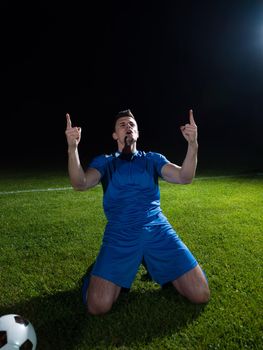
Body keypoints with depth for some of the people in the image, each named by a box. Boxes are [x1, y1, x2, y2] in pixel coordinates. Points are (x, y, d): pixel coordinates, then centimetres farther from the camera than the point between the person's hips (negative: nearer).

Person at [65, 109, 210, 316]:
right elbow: (80, 184, -8)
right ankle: (121, 273, 16)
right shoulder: (104, 162, 11)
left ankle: (157, 266, 21)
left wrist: (193, 144, -19)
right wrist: (72, 148, -24)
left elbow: (184, 178, -2)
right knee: (98, 306, -17)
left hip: (158, 230, 2)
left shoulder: (153, 159, 14)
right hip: (120, 235, -1)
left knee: (201, 295, -5)